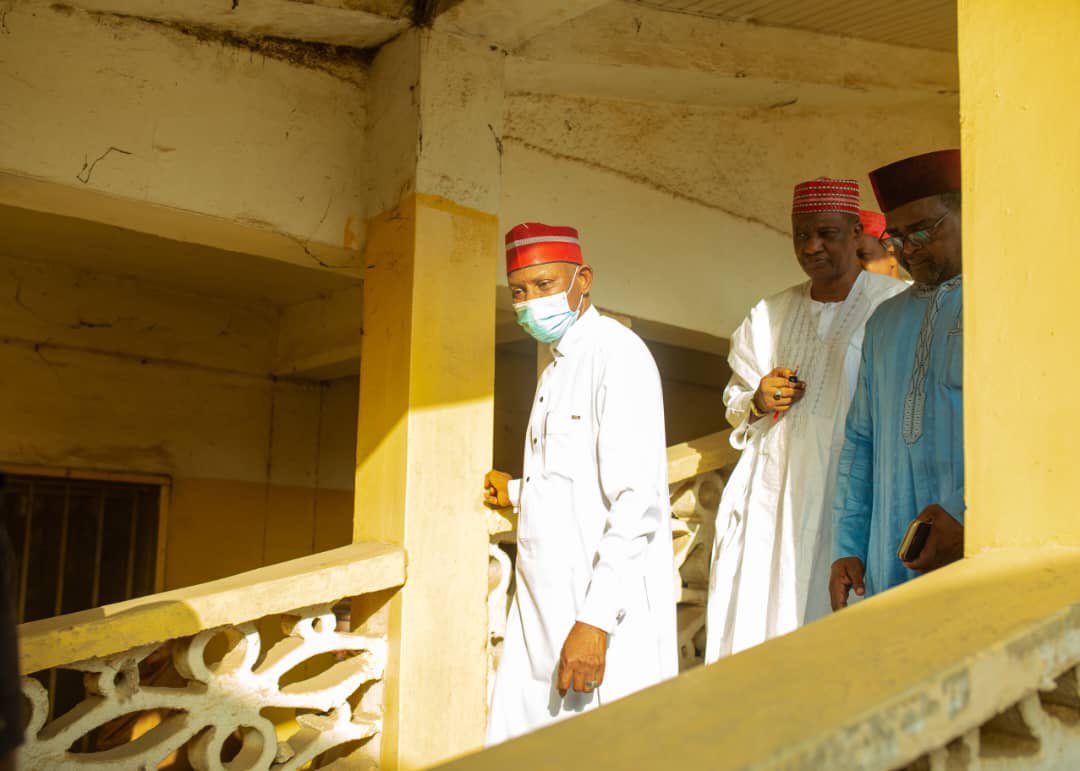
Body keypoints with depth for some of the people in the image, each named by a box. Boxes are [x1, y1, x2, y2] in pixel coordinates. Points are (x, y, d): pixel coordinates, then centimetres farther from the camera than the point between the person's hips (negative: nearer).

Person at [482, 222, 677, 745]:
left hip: (604, 607, -9)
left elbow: (637, 501, -21)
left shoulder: (617, 354, -12)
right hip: (544, 604, 9)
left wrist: (596, 621, -23)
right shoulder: (558, 364, 17)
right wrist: (516, 493, 26)